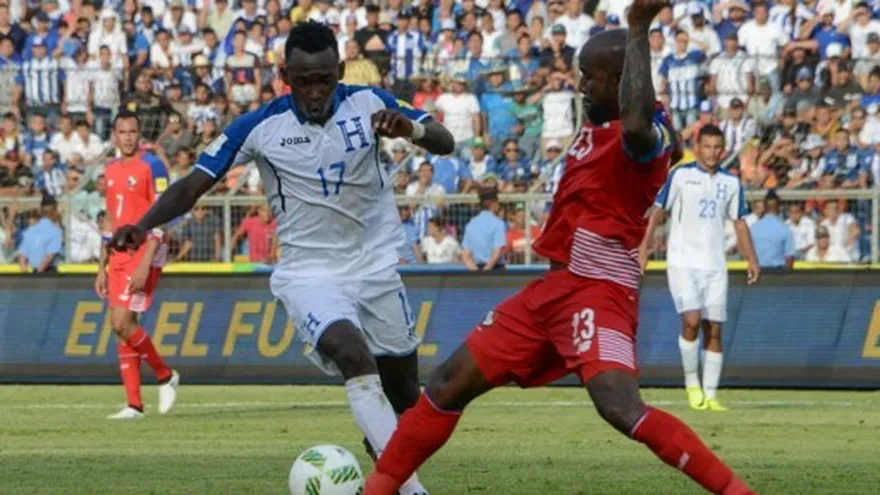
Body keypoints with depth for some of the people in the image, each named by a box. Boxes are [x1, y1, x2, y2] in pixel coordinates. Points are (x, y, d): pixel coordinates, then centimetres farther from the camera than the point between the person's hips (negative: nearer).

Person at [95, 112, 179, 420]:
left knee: (122, 323, -16)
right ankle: (134, 405, 6)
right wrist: (102, 267, 18)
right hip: (119, 256, 8)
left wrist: (145, 263, -21)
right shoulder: (112, 171, 15)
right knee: (121, 328, 4)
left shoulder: (152, 167, -8)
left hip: (144, 253, -8)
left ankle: (165, 376, 4)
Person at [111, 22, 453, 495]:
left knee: (404, 396, 8)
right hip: (308, 273, -3)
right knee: (354, 357, -30)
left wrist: (411, 128, -33)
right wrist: (144, 225, -28)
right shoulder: (259, 126, -12)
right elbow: (194, 184, -11)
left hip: (376, 265, 3)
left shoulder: (368, 102, -7)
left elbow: (445, 143, -10)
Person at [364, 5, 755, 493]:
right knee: (449, 386, 11)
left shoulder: (650, 135, -16)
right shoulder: (597, 124, 13)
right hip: (553, 287, 10)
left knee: (620, 408, -29)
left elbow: (636, 125, -43)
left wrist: (637, 31, -36)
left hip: (597, 290, -10)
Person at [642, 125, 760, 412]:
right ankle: (691, 383, -1)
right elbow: (658, 211, 0)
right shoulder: (681, 176, -2)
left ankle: (710, 395, 5)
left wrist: (751, 259, 7)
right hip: (683, 262, -4)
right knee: (691, 320, -18)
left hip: (715, 266, 4)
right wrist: (644, 247, -7)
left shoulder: (731, 183, 9)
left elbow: (739, 223, 15)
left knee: (714, 329, 1)